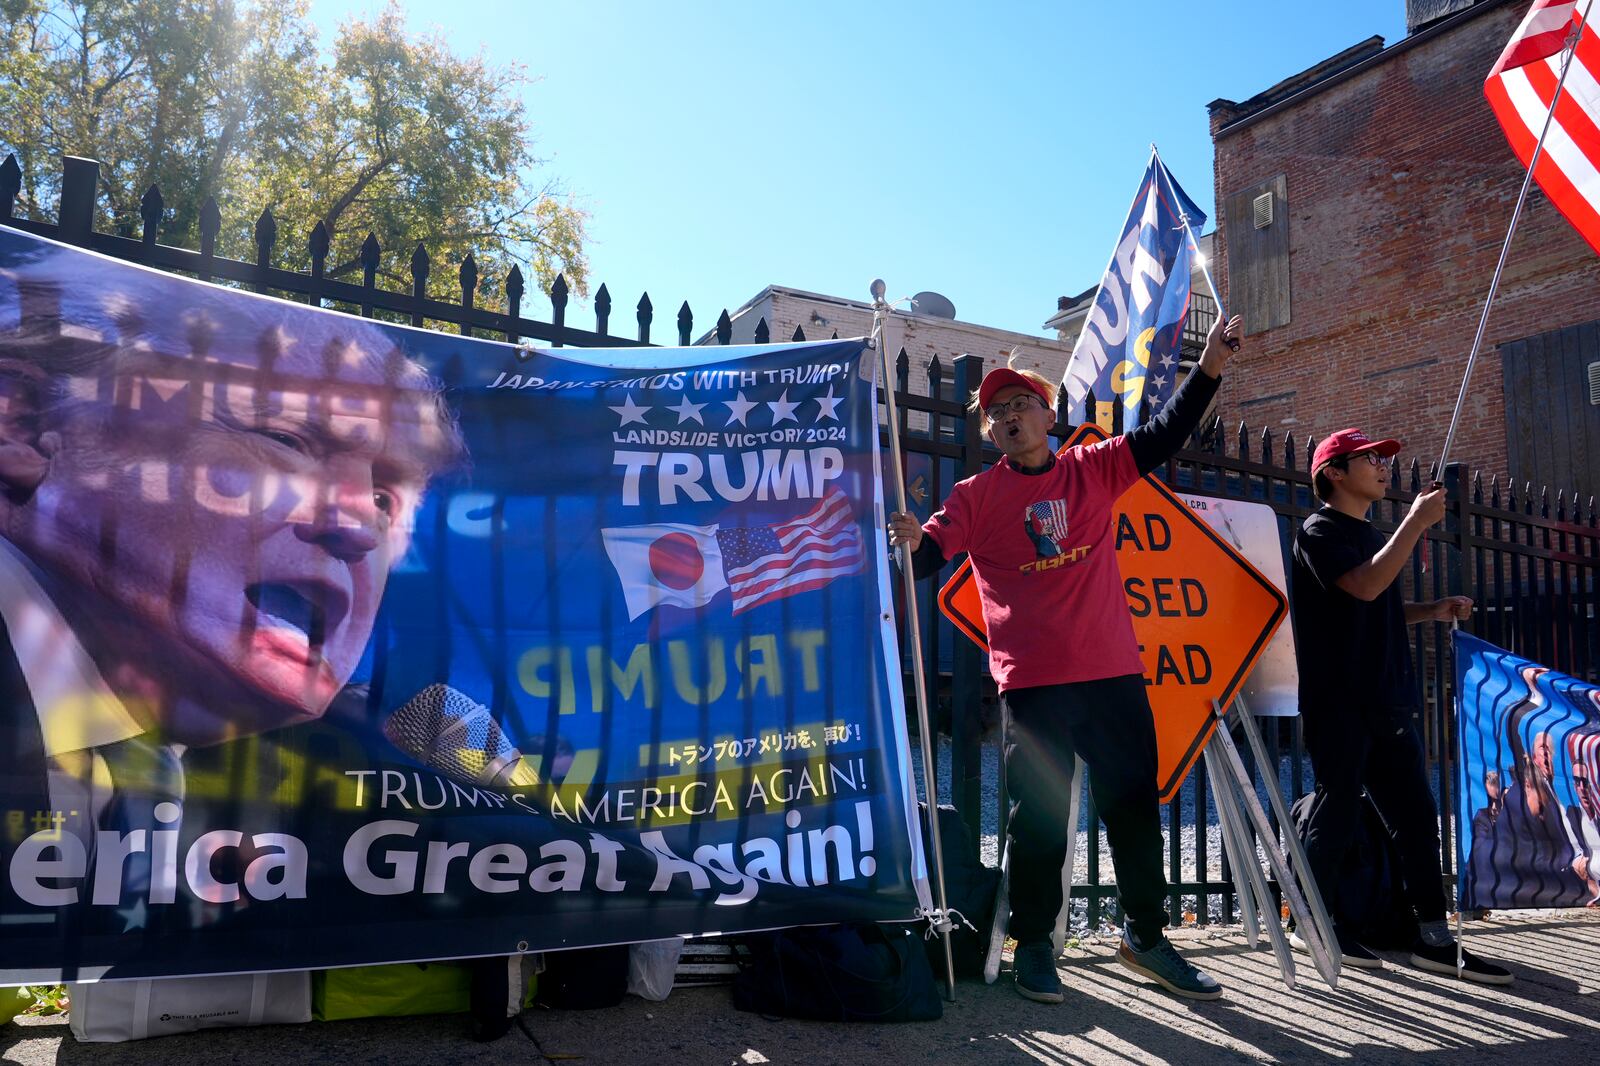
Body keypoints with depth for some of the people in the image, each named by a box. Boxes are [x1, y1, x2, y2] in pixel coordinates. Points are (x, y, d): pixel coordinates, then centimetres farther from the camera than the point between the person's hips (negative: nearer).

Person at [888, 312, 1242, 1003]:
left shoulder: (1095, 469, 8)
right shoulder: (977, 495, 2)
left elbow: (1165, 434, 5)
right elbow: (927, 557, -6)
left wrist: (1210, 366, -6)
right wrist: (910, 543, -29)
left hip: (1113, 672, 3)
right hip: (1032, 683, -2)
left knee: (1134, 805, 11)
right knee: (1039, 818, 4)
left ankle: (1145, 935, 27)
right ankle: (1032, 946, 19)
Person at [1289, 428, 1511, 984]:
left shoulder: (1372, 535, 18)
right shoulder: (1321, 531, -7)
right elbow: (1365, 587, -24)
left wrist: (1432, 610, 10)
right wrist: (1416, 522, -19)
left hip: (1386, 700, 8)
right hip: (1338, 701, -8)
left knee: (1417, 815, 6)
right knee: (1337, 813, -2)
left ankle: (1433, 938, 12)